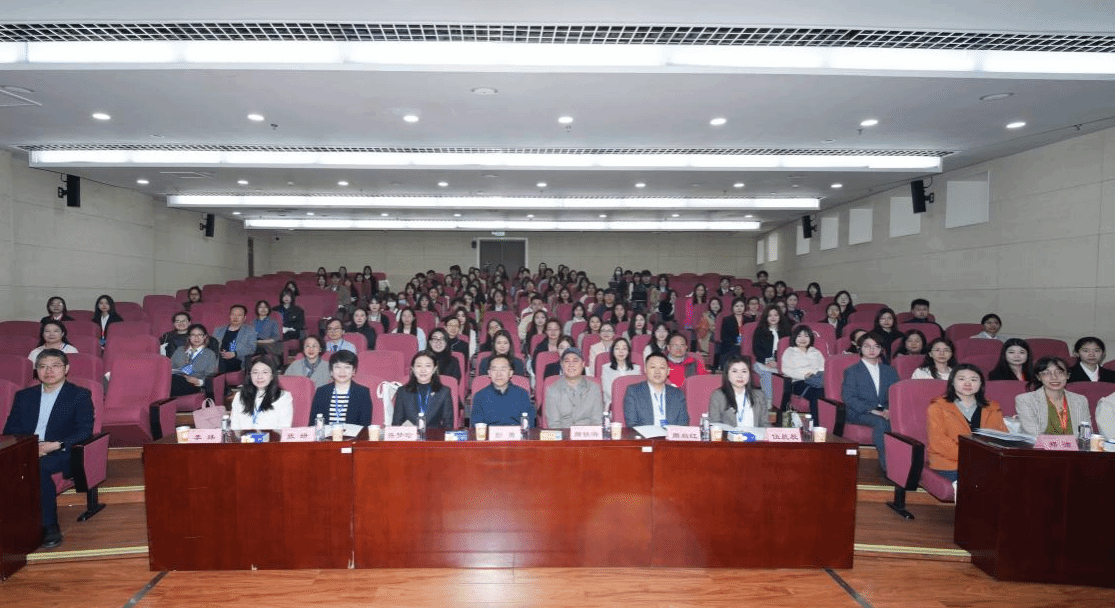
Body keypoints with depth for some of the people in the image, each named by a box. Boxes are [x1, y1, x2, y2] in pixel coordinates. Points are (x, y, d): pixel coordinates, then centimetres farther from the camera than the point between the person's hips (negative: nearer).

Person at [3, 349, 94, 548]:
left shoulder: (80, 395, 8)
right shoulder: (24, 396, 22)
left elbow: (85, 432, -2)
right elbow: (9, 431, 16)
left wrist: (55, 445, -18)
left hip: (61, 455, -4)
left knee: (38, 467, -36)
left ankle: (50, 527, -27)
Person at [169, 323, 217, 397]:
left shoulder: (210, 354, 20)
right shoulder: (179, 350, 32)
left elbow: (209, 377, 12)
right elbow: (170, 366, 24)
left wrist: (199, 382, -11)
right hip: (174, 379, 3)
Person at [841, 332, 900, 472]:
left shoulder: (889, 371, 22)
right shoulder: (852, 371, 9)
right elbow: (848, 398, -5)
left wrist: (889, 410, -11)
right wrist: (871, 410, -18)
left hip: (884, 412, 3)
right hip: (859, 413, -3)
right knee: (880, 421, -35)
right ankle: (886, 463, -30)